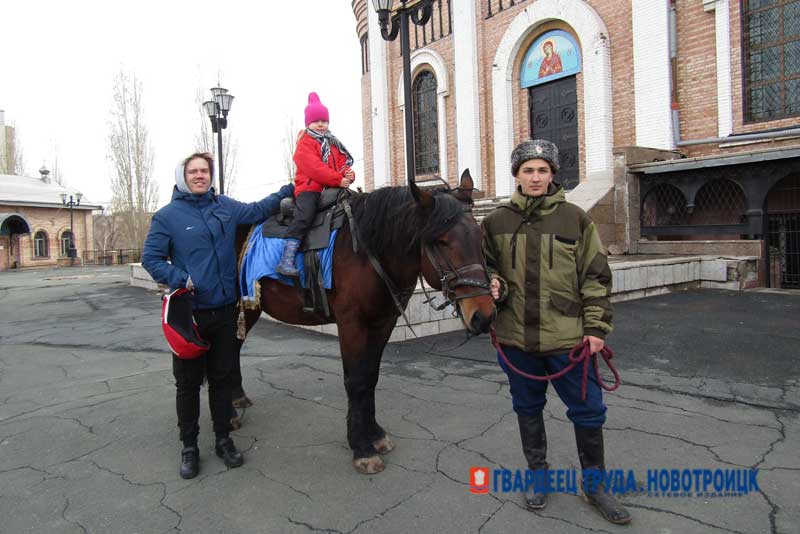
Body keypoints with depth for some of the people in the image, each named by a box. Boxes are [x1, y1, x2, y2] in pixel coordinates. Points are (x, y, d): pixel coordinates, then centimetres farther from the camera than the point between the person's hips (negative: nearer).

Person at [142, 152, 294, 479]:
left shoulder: (225, 207, 7)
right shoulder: (168, 215, -4)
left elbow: (257, 211, 19)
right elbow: (151, 258, -3)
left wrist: (288, 190, 12)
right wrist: (180, 280, -17)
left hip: (224, 309, 3)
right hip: (189, 312, -3)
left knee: (222, 377, 13)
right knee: (188, 382, 9)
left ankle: (223, 440, 28)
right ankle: (189, 446, 25)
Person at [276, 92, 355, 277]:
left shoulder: (333, 143, 25)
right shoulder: (305, 142, 2)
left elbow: (343, 162, 19)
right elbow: (314, 168, -13)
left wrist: (349, 174, -6)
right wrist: (338, 180, -18)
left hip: (332, 189, 7)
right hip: (309, 187, -7)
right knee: (304, 217, -26)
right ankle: (287, 260, -27)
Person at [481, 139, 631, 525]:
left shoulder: (575, 218, -1)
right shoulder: (497, 222, 2)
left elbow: (595, 277, 0)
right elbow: (487, 267, 12)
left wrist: (596, 327, -5)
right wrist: (493, 285, -10)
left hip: (566, 336, -1)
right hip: (515, 336, 2)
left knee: (588, 410, 9)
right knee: (527, 408, 17)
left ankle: (595, 485, 32)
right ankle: (538, 474, 40)